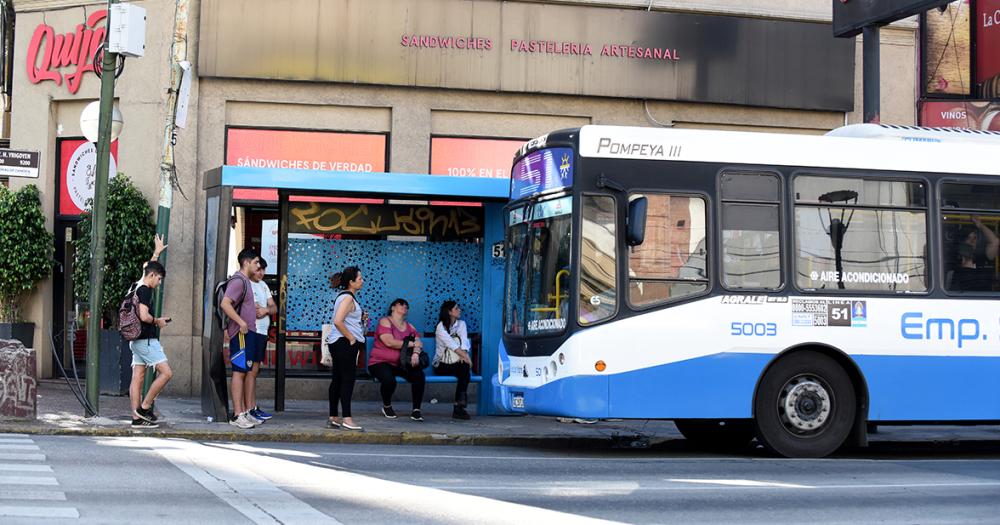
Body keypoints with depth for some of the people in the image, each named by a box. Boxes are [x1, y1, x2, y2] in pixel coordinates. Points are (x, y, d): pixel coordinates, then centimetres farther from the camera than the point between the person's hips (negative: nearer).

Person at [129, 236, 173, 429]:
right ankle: (144, 407, -7)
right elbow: (144, 316, -25)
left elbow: (148, 268, 35)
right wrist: (158, 321, -7)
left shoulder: (138, 287, 15)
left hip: (137, 340, 10)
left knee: (137, 378, 5)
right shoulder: (145, 290, -14)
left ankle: (137, 418, 4)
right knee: (166, 372, -8)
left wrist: (157, 252, 41)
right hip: (146, 339, -10)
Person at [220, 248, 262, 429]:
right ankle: (237, 415, -7)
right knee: (239, 372, -8)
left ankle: (244, 412, 16)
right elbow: (225, 304, -24)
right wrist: (241, 322, -23)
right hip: (241, 333, -10)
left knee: (243, 372, 12)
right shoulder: (238, 281, -14)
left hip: (247, 333, 10)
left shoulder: (246, 281, 17)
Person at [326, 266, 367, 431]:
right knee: (347, 380, -10)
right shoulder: (347, 297, -14)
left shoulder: (347, 297, 18)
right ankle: (347, 419, -11)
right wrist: (351, 338, -17)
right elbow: (338, 321, -25)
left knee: (337, 380, 11)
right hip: (344, 343, -10)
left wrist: (361, 318, 13)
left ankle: (333, 418, 15)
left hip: (338, 343, 10)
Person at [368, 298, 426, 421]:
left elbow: (419, 343, 0)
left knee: (419, 375, -22)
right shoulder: (385, 321, -6)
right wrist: (412, 344, -14)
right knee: (389, 380, -35)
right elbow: (389, 342, -20)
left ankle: (416, 410, -12)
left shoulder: (409, 327, 12)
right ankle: (386, 406, -2)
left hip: (400, 364, 5)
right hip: (380, 362, -5)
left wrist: (416, 352, -25)